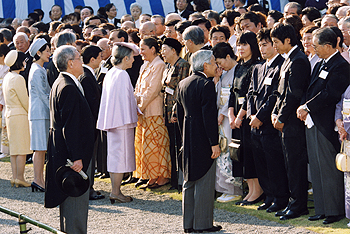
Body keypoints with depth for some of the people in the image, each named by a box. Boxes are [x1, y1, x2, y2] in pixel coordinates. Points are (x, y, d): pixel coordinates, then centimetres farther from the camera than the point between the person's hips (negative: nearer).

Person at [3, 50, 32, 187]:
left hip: (10, 113, 9)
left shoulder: (7, 77, 13)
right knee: (22, 149, -5)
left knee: (14, 148, 10)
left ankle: (15, 177, 11)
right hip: (20, 115, -9)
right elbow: (25, 101, -14)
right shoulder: (18, 78, -16)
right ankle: (20, 178, -4)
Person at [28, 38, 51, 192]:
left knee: (42, 149, 9)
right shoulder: (37, 71, -13)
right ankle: (37, 180, -7)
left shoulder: (40, 70, 17)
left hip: (44, 112, 10)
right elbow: (42, 94, -15)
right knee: (39, 149, -8)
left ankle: (40, 181, 10)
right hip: (40, 113, -10)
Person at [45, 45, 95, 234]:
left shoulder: (60, 83, 13)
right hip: (72, 150, -11)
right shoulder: (69, 88, -20)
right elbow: (70, 126, -24)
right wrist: (76, 157, -24)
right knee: (76, 198, -7)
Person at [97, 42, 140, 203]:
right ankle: (116, 192, -3)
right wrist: (129, 120, -12)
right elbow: (125, 99, -17)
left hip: (111, 120, 9)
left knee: (114, 155, 12)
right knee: (120, 154, -4)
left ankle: (115, 191, 16)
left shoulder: (110, 74, 11)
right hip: (121, 120, -9)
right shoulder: (122, 75, -16)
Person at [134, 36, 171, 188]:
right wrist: (136, 100, -2)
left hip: (154, 111, -9)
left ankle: (162, 177, 2)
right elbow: (139, 89, 16)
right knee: (143, 141, 10)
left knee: (155, 143, -5)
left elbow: (153, 90, -17)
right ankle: (146, 175, 17)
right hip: (144, 111, 9)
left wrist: (140, 106, -14)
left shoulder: (159, 66, -13)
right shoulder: (145, 66, 15)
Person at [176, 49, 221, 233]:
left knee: (189, 180, 13)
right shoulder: (206, 84, -15)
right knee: (204, 181, -2)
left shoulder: (183, 84, 10)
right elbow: (209, 116, -19)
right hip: (202, 139, -8)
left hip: (188, 139, 8)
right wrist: (214, 143, -17)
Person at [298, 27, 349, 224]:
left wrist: (308, 108, -15)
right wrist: (303, 107, 0)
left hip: (327, 125, -9)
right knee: (317, 168, 12)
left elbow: (330, 95, -21)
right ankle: (322, 209, 18)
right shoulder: (320, 65, 16)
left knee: (330, 169, -4)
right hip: (313, 122, 9)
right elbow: (311, 90, 17)